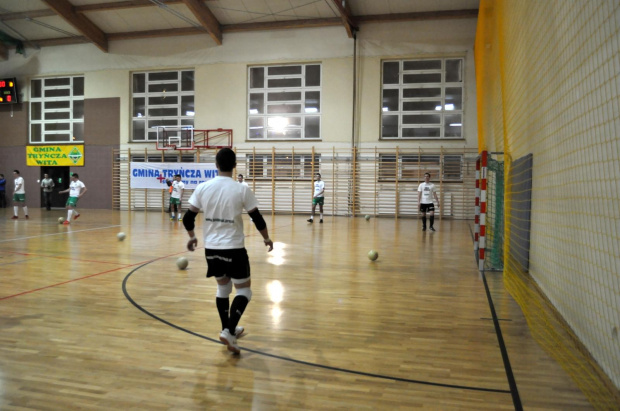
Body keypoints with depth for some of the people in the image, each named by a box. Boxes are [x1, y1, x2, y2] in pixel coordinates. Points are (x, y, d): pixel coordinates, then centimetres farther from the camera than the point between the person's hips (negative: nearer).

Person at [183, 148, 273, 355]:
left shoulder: (202, 188, -3)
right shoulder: (242, 190, -10)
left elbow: (188, 218, 1)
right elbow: (257, 219, -6)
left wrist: (192, 237, 20)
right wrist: (267, 238, 12)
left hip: (211, 248, 4)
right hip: (234, 248, -4)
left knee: (223, 287, 22)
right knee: (244, 290, 9)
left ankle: (229, 330, 30)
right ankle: (228, 331, -6)